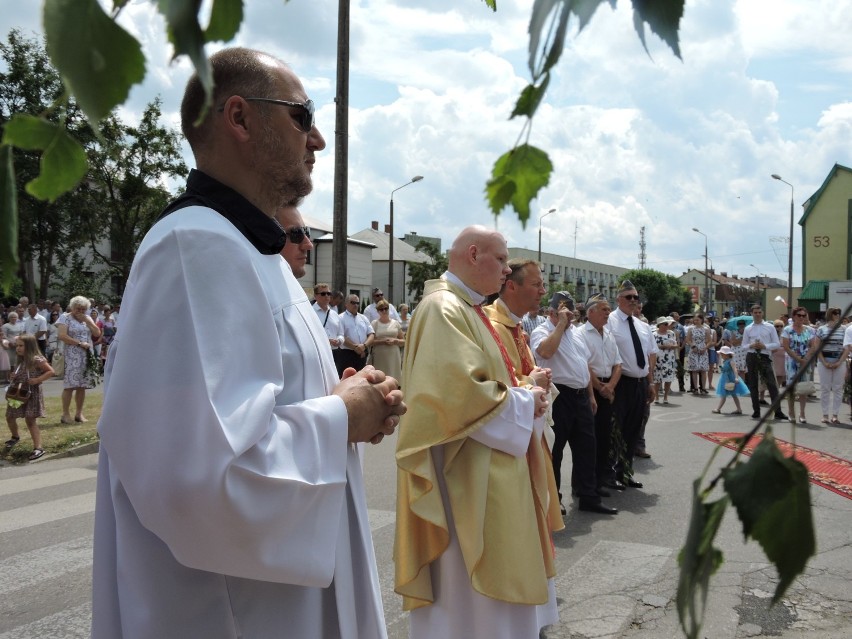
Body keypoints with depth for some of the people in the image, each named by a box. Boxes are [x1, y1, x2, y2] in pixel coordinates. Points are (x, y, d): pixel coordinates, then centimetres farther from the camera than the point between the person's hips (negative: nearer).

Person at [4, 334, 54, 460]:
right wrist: (14, 376, 2)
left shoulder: (36, 360, -15)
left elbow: (51, 371, -17)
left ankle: (38, 448, -8)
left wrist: (37, 380, -24)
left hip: (31, 393, -8)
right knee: (9, 417, 17)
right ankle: (15, 437, 45)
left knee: (30, 420, -10)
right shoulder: (21, 361, 10)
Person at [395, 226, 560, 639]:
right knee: (471, 597, 1)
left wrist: (525, 392, 3)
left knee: (490, 581, 19)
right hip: (467, 476, -11)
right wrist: (524, 403, -13)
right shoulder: (444, 308, -18)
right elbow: (461, 393, -28)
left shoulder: (467, 308, 15)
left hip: (489, 472, 11)